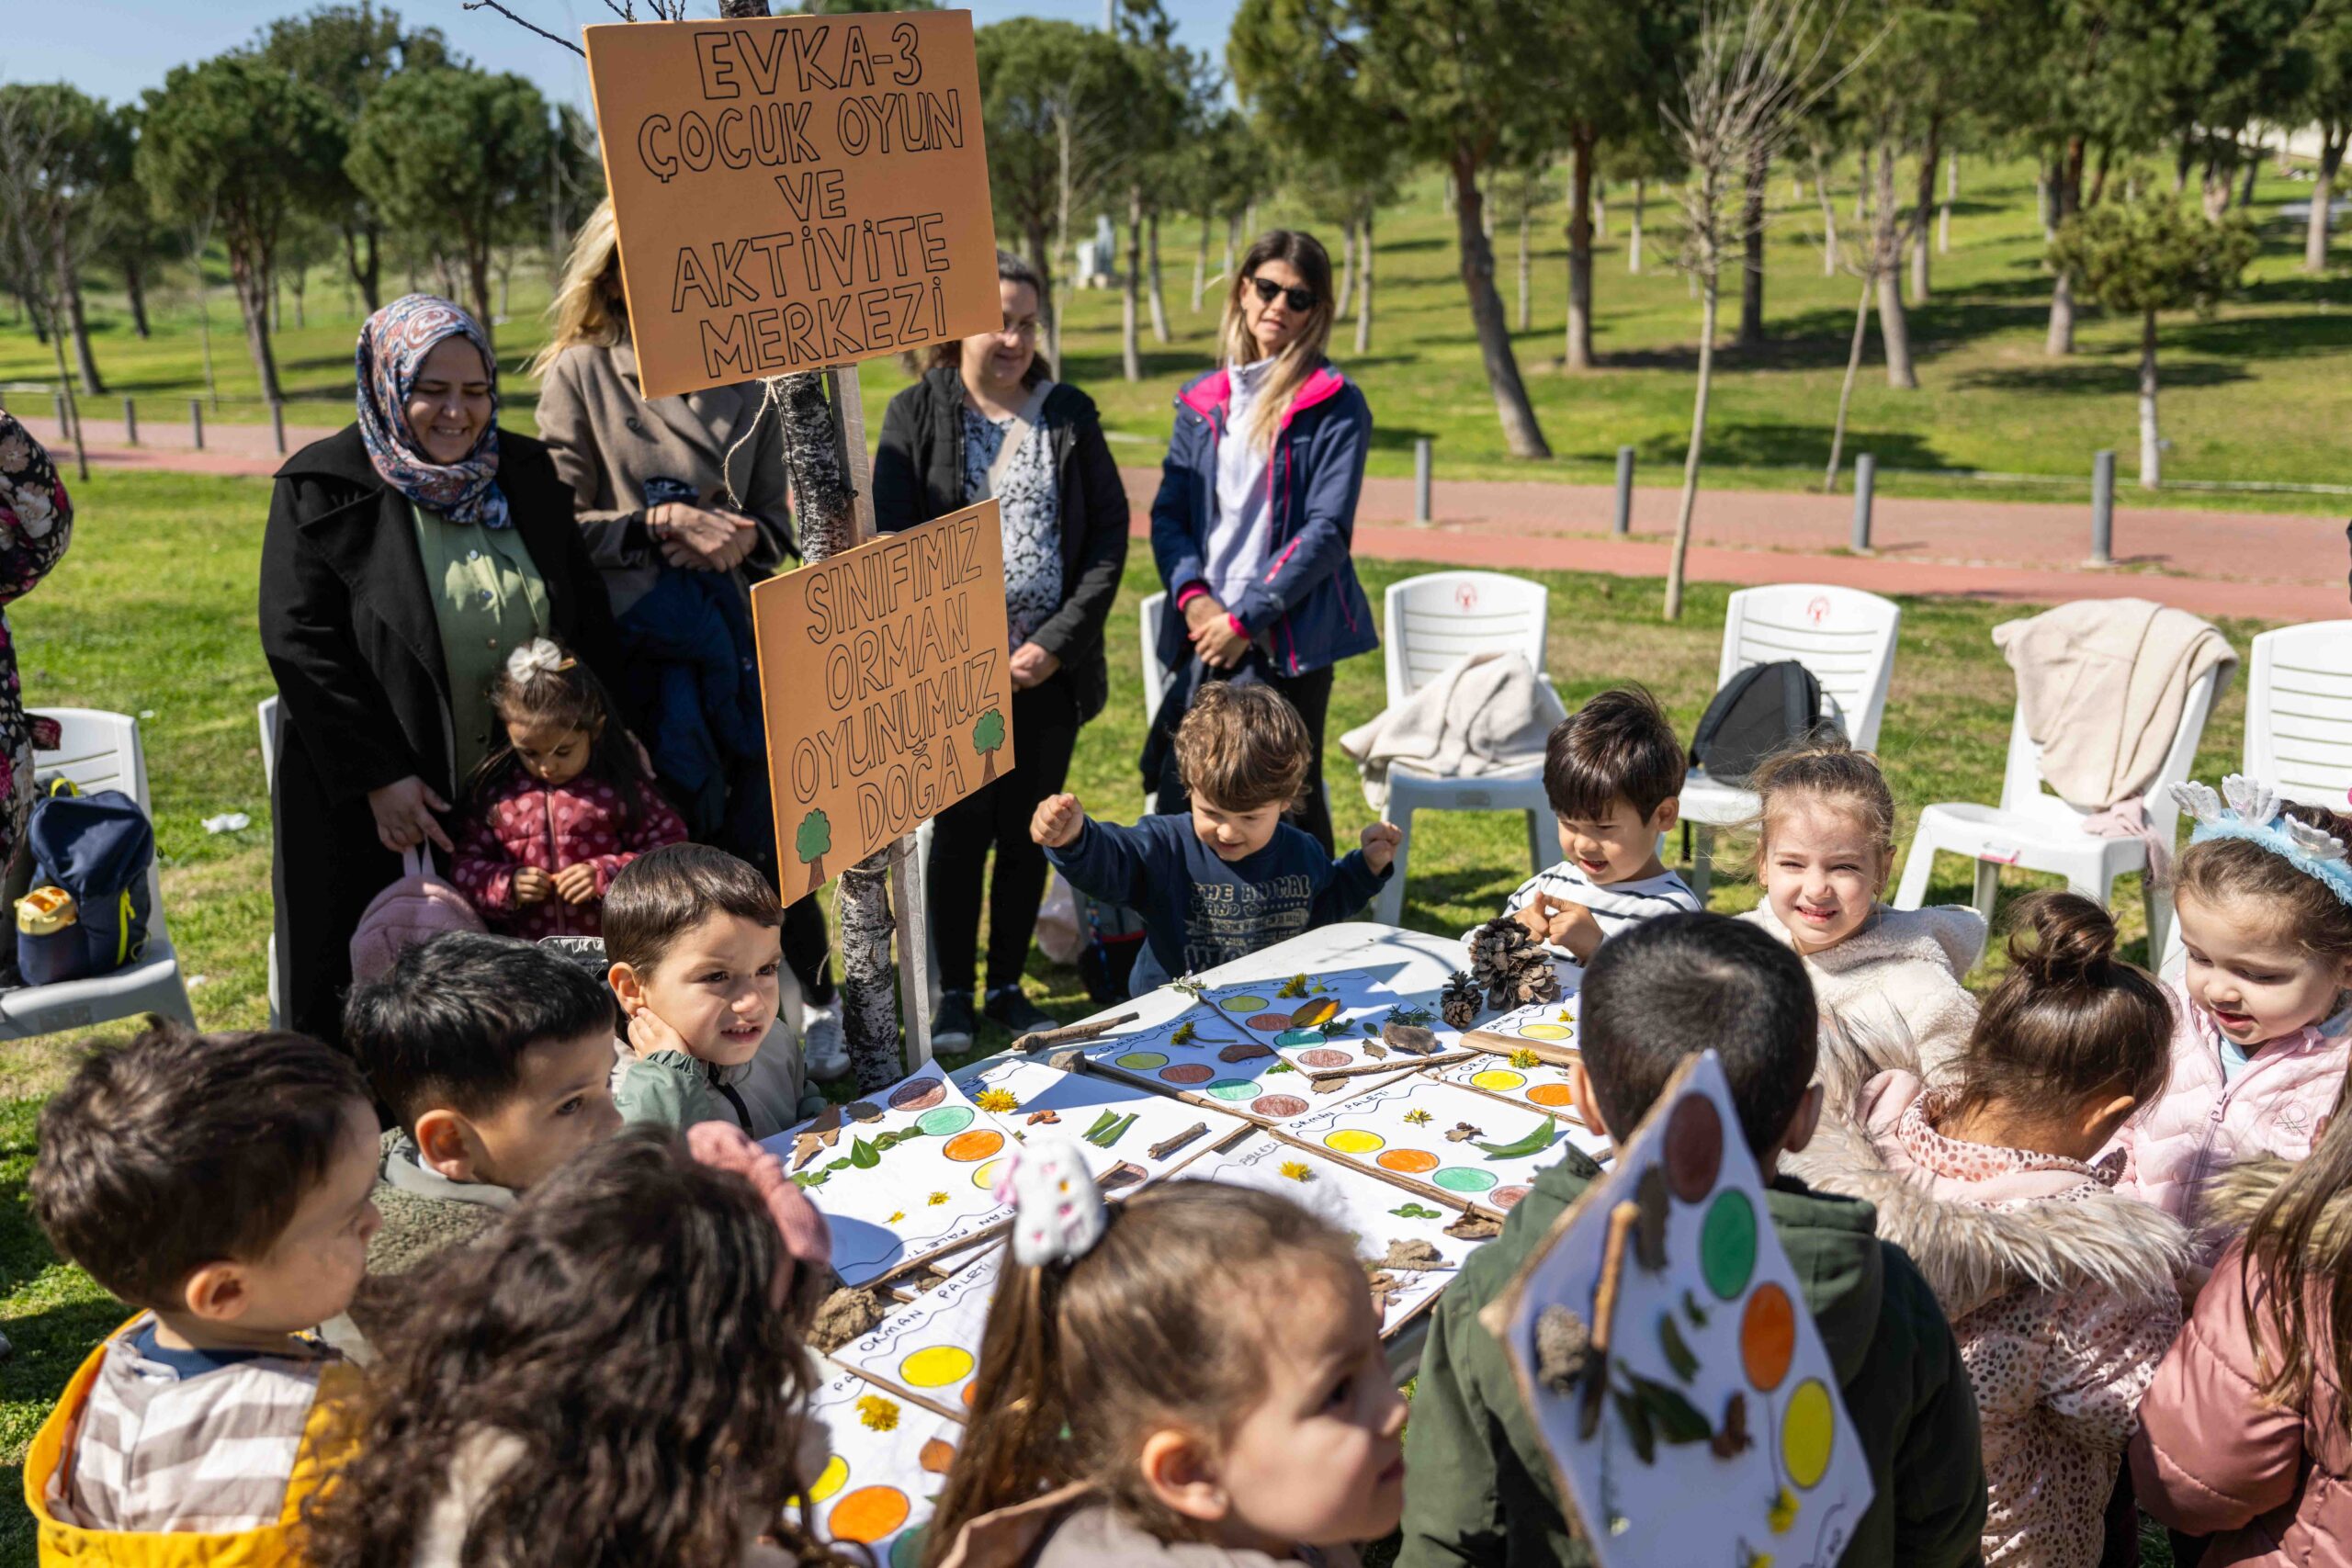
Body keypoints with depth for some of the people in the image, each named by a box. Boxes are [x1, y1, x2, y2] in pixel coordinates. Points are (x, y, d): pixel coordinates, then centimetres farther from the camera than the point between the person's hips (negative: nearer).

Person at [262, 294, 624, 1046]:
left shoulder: (527, 475, 9)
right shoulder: (323, 490, -5)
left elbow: (587, 614, 13)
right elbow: (299, 643, -11)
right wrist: (379, 776, -17)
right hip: (380, 810, -4)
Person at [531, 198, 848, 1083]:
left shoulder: (747, 379, 9)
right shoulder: (580, 375, 1)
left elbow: (776, 517, 14)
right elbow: (559, 523, -3)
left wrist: (746, 539, -7)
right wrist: (659, 523, -15)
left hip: (736, 636, 2)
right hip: (634, 646, -2)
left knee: (761, 836, 1)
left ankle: (817, 1008, 19)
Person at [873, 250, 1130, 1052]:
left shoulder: (1070, 413, 7)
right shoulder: (916, 414, 1)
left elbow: (1110, 532, 3)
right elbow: (895, 544, -5)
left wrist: (1059, 642, -8)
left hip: (1050, 669, 2)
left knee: (1028, 832, 9)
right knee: (961, 829, 3)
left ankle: (1008, 985, 22)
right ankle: (953, 993, 16)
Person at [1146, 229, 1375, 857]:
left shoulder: (1334, 404, -2)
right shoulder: (1203, 400, 13)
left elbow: (1328, 528, -9)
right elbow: (1167, 511, 9)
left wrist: (1245, 617, -14)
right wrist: (1193, 596, -10)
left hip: (1289, 636, -4)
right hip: (1204, 636, 4)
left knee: (1289, 807, 2)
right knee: (1180, 802, 6)